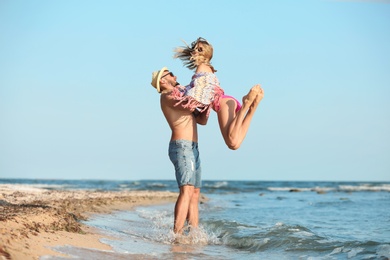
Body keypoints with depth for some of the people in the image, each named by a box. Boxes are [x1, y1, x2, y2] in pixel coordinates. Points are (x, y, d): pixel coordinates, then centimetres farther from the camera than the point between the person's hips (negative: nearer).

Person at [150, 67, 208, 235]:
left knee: (195, 193, 8)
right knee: (187, 191, -21)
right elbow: (190, 107, -21)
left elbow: (202, 120, 24)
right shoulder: (167, 96, -4)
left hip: (192, 150, 10)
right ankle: (177, 234, -27)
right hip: (182, 147, -10)